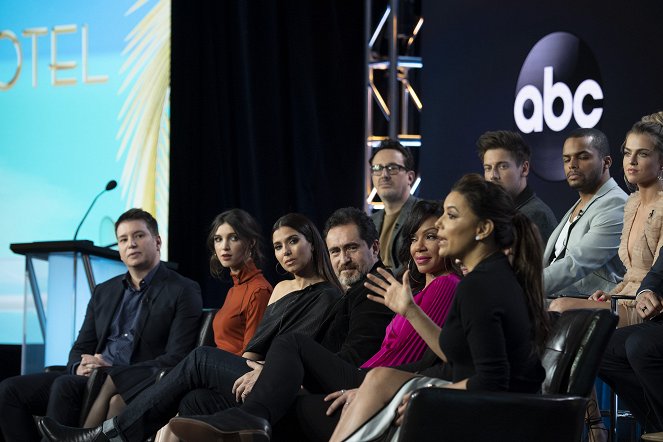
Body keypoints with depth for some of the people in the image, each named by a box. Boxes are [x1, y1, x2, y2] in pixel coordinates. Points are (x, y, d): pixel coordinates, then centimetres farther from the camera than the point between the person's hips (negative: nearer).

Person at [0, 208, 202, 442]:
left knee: (65, 386, -33)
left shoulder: (184, 291, 1)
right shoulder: (103, 292, 22)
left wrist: (113, 370, -16)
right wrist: (79, 367, -3)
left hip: (136, 387, -7)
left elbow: (175, 360, -8)